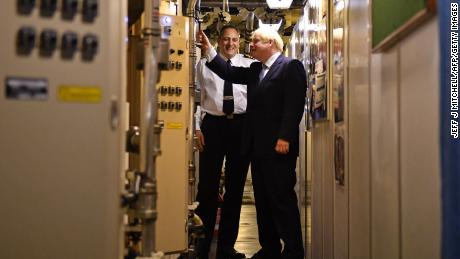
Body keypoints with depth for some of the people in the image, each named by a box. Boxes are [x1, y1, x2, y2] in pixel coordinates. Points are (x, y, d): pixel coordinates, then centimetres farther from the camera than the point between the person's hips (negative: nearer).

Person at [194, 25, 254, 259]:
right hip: (212, 125, -1)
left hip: (241, 126, 1)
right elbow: (198, 97, 4)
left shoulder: (250, 66, 7)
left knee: (236, 186, 7)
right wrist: (197, 127, -4)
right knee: (207, 185, 0)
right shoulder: (204, 65, 8)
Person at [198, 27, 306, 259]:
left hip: (279, 146, -8)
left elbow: (294, 105, -13)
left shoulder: (291, 67, -5)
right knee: (262, 199, 11)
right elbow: (229, 73, 14)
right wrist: (208, 49, 6)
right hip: (257, 146, 8)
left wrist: (285, 138, -21)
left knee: (282, 199, -5)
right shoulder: (255, 70, 21)